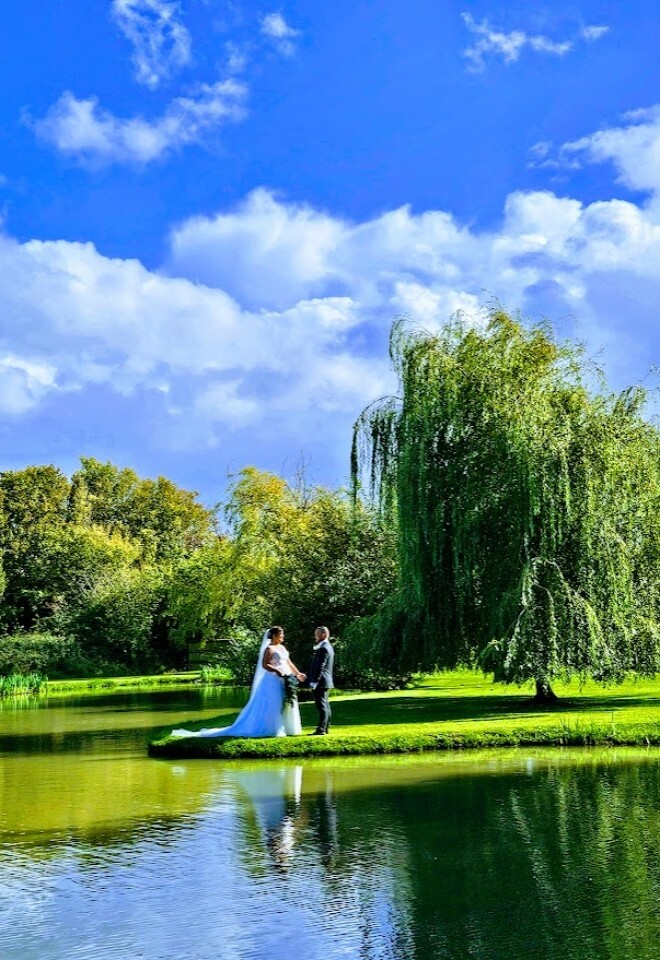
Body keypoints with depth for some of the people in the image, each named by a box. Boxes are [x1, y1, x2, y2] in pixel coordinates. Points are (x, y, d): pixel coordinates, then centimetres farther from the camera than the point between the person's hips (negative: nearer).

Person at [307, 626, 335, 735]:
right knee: (325, 705, 14)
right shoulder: (328, 646, 16)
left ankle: (321, 729, -10)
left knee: (322, 706, -10)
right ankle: (325, 727, 20)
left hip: (320, 682, -11)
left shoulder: (323, 648, -17)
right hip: (326, 682, 11)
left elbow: (320, 666, -22)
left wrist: (315, 681, -22)